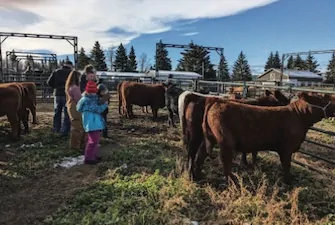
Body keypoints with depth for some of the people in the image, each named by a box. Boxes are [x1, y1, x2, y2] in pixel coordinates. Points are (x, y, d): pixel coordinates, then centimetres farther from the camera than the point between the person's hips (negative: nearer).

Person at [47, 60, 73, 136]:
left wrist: (56, 87, 15)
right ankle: (64, 131, 0)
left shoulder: (56, 72, 7)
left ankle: (56, 129, 26)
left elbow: (49, 82, 2)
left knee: (57, 112, 18)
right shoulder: (71, 72, -5)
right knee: (67, 113, 2)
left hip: (57, 94, 4)